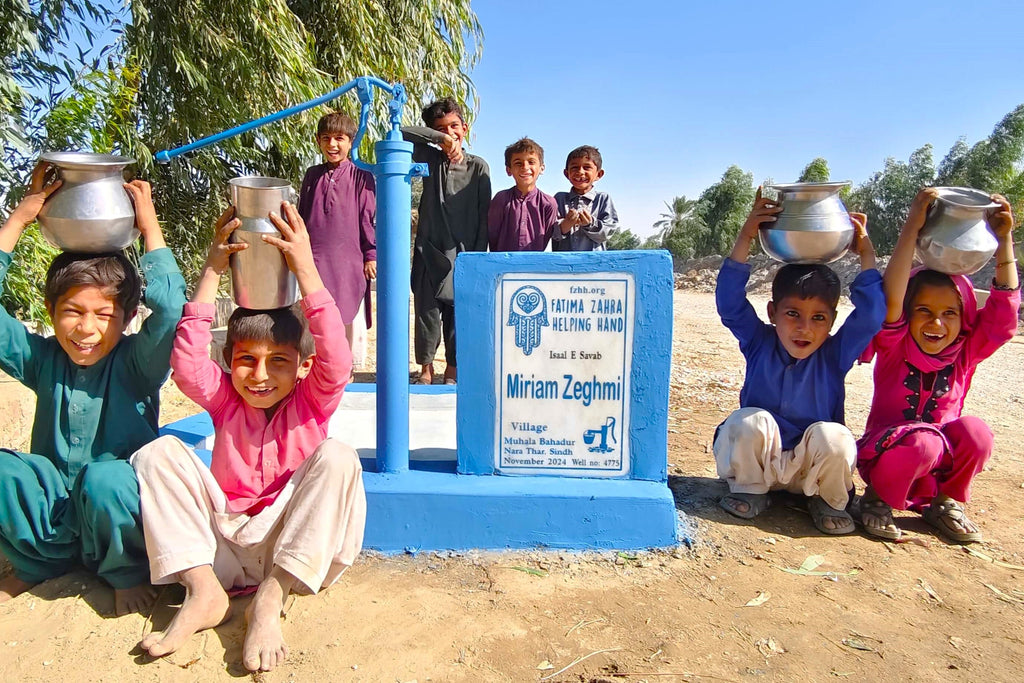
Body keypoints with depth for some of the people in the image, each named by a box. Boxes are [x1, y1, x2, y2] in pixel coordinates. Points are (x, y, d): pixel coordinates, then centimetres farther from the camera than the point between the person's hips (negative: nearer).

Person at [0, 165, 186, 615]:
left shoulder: (136, 363, -10)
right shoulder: (42, 360, 0)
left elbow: (170, 308, -30)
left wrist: (150, 226, -20)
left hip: (118, 514, -4)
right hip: (50, 514, 4)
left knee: (106, 479, -36)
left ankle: (126, 573, -4)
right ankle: (41, 563, 5)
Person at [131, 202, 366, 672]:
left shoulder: (312, 402, -2)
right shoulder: (225, 399, 4)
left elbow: (336, 361, -24)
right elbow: (186, 363, -15)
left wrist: (304, 267, -29)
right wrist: (212, 270, -19)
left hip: (290, 547, -2)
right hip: (220, 542, 3)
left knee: (338, 458, -28)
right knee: (158, 452, -13)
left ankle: (269, 601, -28)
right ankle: (203, 591, -19)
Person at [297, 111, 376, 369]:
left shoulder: (361, 176, 0)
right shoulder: (312, 175, 12)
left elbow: (370, 217, -1)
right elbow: (300, 216, 17)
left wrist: (371, 255, -3)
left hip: (349, 260, -3)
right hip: (314, 258, 3)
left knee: (346, 316, 5)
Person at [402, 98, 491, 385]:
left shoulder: (478, 167, 4)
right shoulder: (430, 159, 7)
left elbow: (484, 215, 3)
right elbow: (399, 133, -6)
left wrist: (479, 254, -3)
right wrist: (440, 138, -14)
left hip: (464, 252, -1)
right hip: (429, 249, 1)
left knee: (459, 311, 4)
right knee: (427, 309, 3)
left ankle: (452, 370, 17)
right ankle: (426, 369, 17)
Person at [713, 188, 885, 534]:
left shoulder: (835, 354, -7)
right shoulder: (758, 342, -7)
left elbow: (870, 315, -19)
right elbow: (730, 300, -19)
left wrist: (866, 254, -16)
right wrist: (746, 238, -25)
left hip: (811, 467, 1)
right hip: (756, 462, 0)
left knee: (833, 435, -30)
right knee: (750, 420, -31)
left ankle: (827, 501, 2)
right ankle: (749, 491, -2)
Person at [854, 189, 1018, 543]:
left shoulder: (966, 352, -1)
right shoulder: (894, 346, -12)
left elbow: (1004, 307, -9)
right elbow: (891, 298, -28)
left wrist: (1004, 239, -16)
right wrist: (912, 228, -35)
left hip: (940, 464, 5)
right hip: (885, 456, -4)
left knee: (975, 430, -25)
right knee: (923, 441, -35)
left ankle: (944, 502, 0)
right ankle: (877, 499, -8)